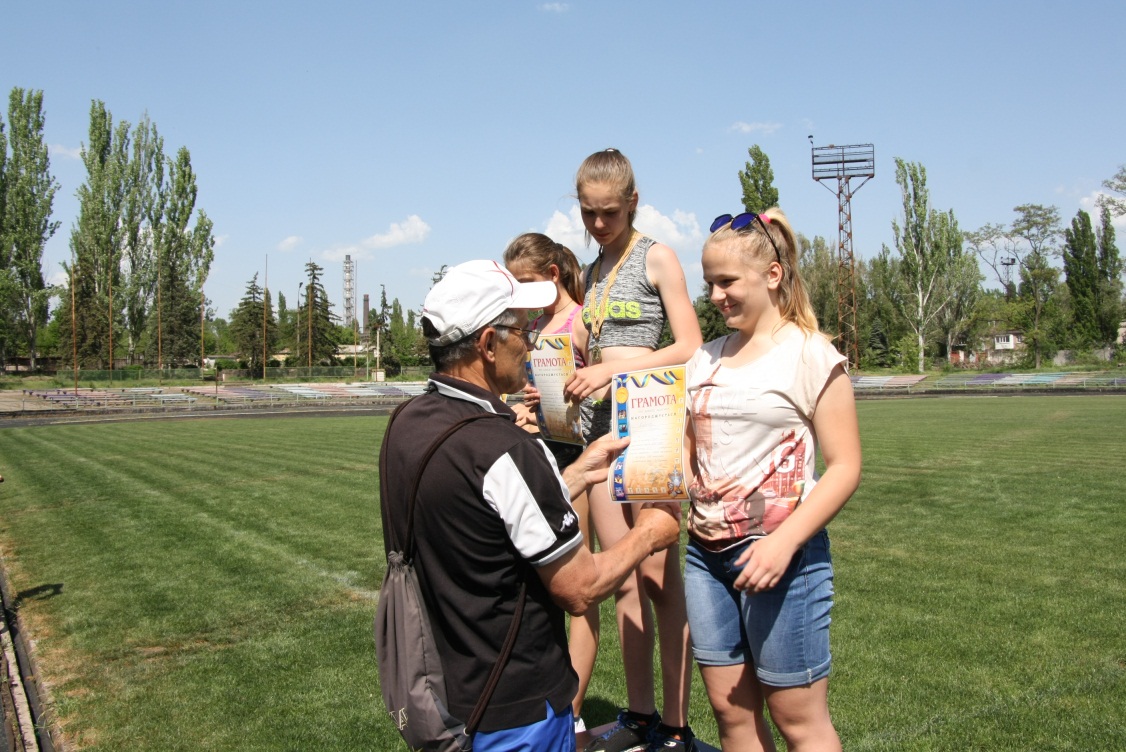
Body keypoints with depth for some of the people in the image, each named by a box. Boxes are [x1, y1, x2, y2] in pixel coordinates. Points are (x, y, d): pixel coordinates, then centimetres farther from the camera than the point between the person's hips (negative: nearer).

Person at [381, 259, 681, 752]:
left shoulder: (406, 424, -1)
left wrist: (579, 473, 14)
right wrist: (649, 534, -3)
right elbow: (580, 590, -19)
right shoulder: (504, 450, -27)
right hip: (512, 711, -8)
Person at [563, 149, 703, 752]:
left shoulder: (656, 258, -2)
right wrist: (569, 381, 4)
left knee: (659, 578, -4)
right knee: (623, 579, 9)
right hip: (600, 425, 7)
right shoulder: (594, 270, 18)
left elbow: (689, 348, -9)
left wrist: (613, 369, -16)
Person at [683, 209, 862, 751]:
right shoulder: (707, 357, 11)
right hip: (705, 551, 6)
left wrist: (784, 543, -20)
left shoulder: (810, 355, -7)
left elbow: (844, 467, -10)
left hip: (779, 553, -6)